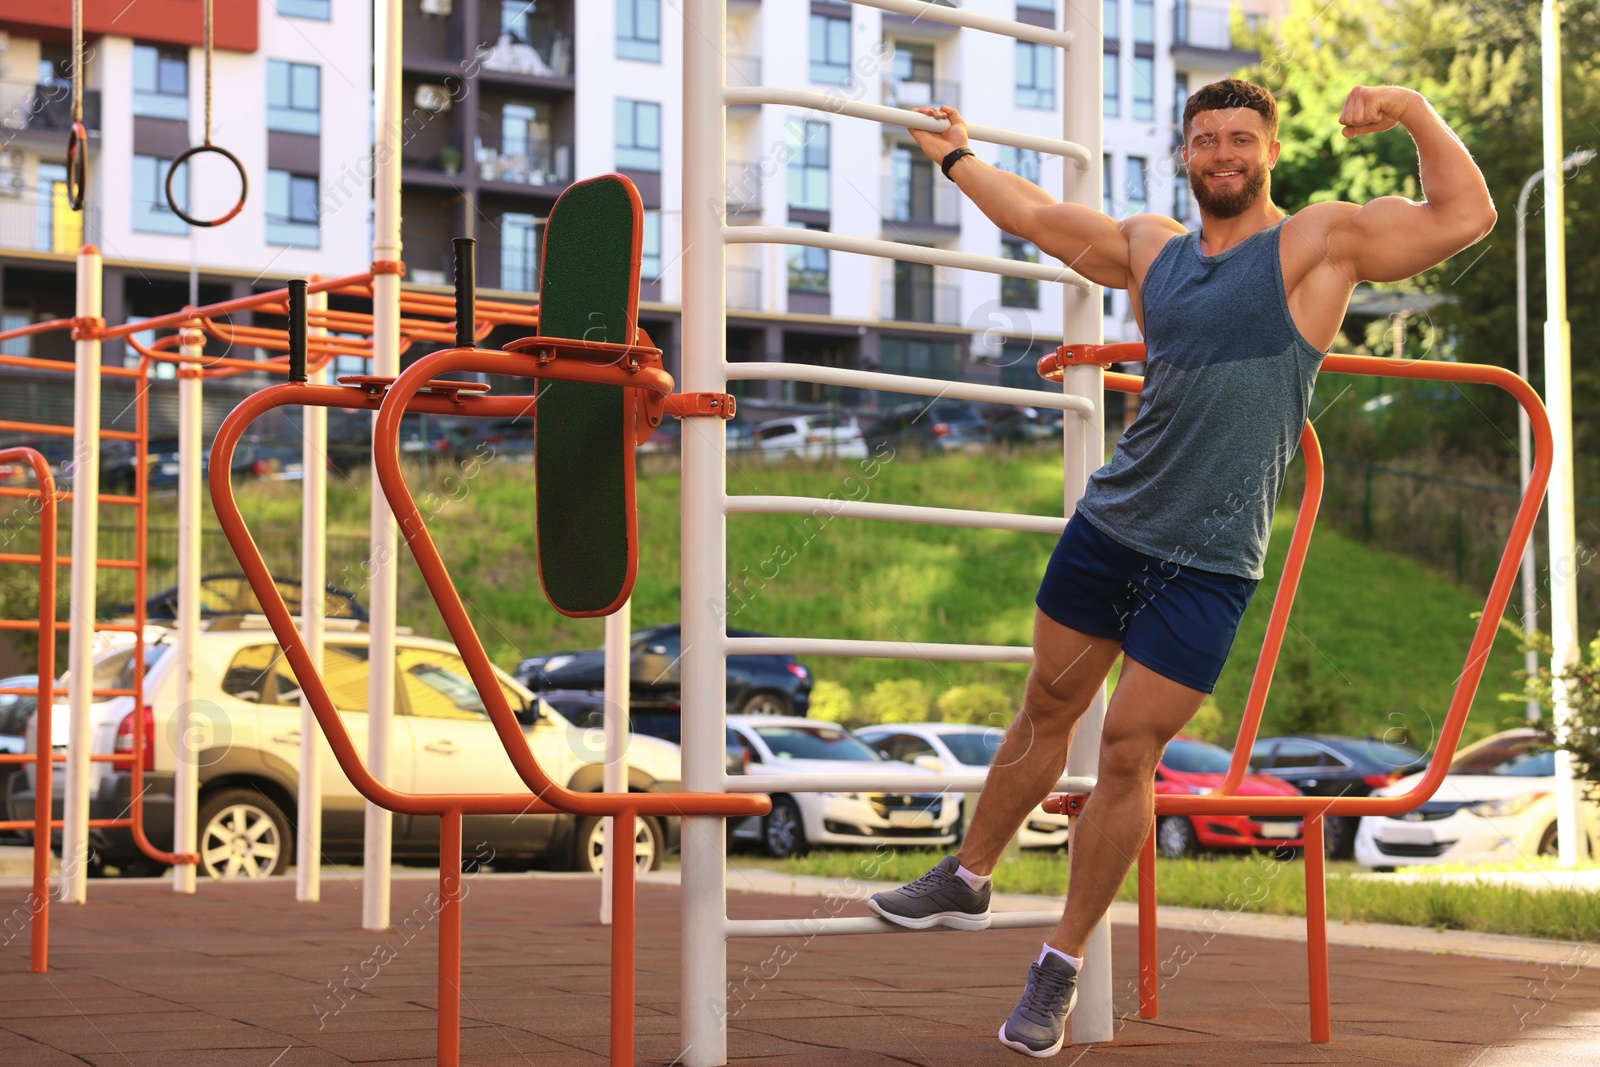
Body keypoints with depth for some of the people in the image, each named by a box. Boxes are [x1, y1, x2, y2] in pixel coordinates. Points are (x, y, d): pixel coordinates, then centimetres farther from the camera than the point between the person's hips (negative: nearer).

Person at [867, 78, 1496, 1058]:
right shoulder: (1152, 250, 11)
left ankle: (1064, 963, 11)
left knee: (1129, 752, -2)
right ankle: (968, 879, 35)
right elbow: (1039, 217, 27)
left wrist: (1417, 113, -17)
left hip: (1208, 564, -4)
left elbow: (1465, 217, -10)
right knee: (1047, 711, 15)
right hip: (1110, 526, 4)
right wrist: (957, 157, 37)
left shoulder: (1319, 243, -3)